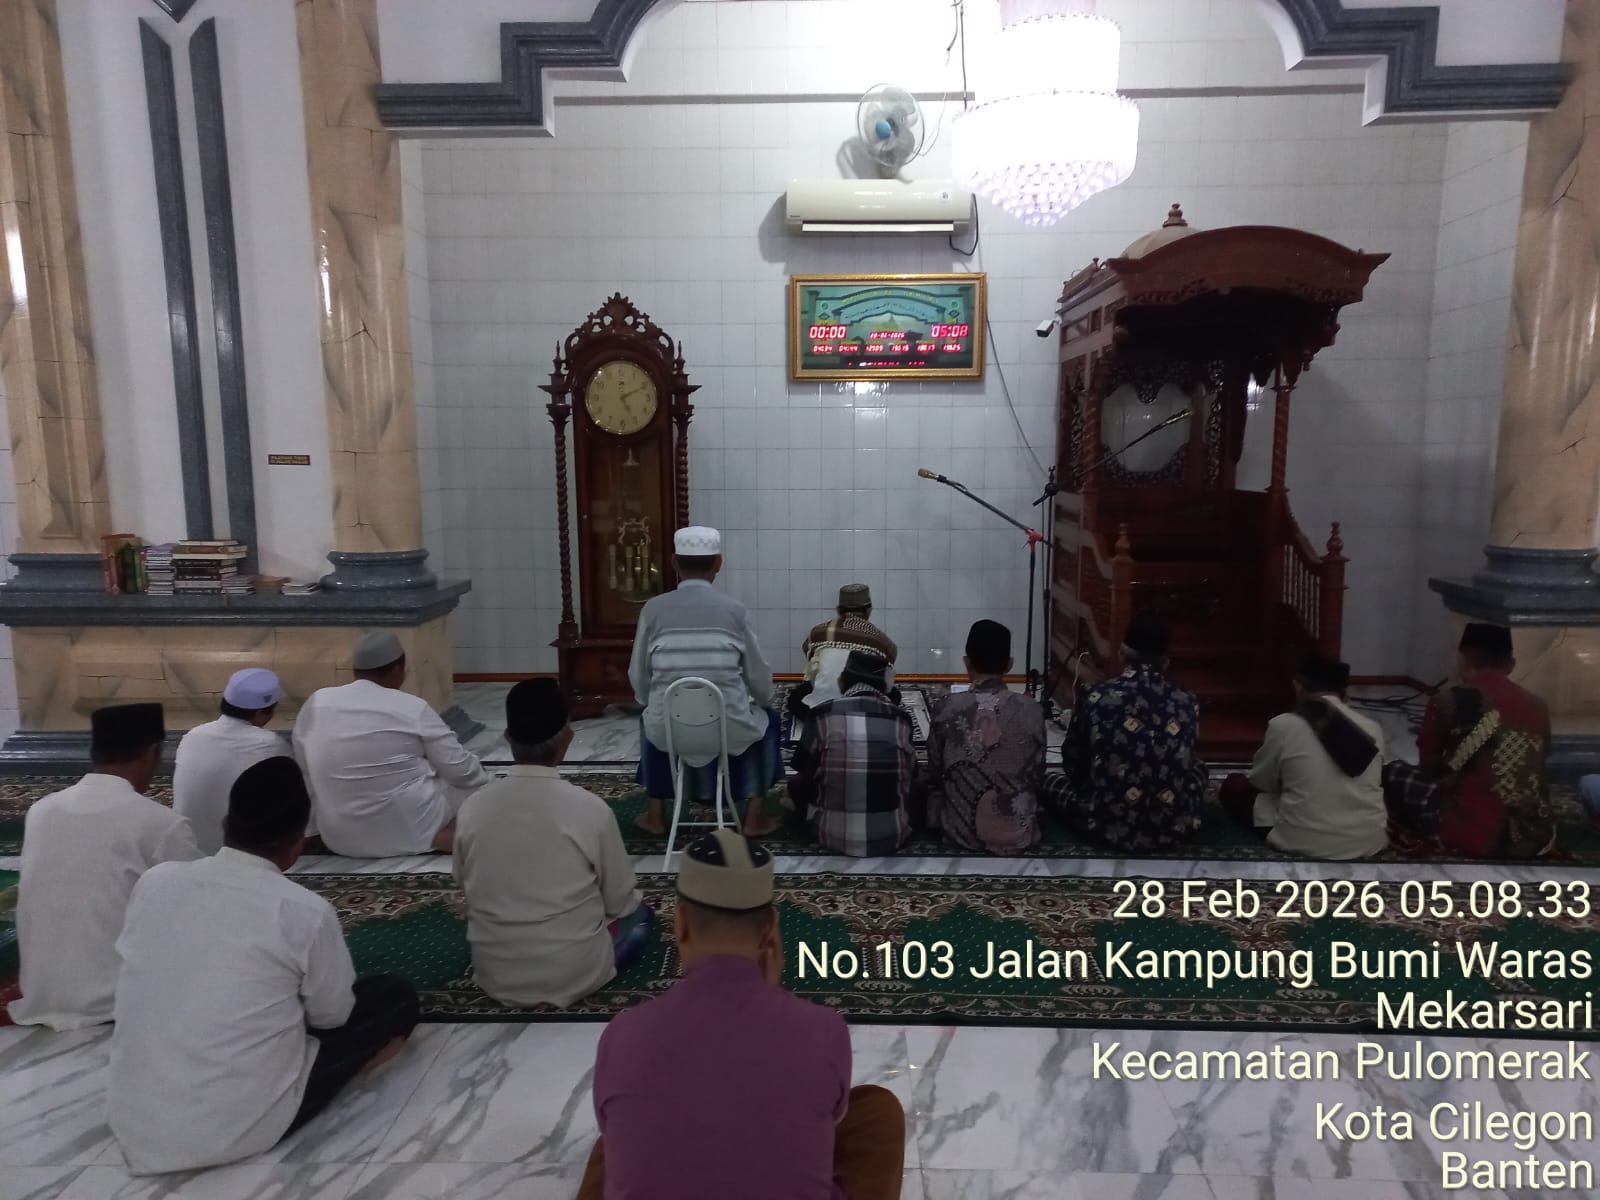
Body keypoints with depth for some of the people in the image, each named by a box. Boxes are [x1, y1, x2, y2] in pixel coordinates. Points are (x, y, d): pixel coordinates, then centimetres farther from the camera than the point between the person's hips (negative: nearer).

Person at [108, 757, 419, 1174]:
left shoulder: (154, 881, -4)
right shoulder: (305, 911, -17)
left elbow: (163, 978, 12)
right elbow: (332, 1016, -1)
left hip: (131, 1124, 6)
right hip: (240, 1128, -5)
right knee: (395, 997, 9)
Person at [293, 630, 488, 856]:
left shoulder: (316, 702, -2)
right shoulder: (413, 708, -13)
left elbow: (306, 770, 9)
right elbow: (460, 770, -8)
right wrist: (484, 781, 13)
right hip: (408, 829, -6)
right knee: (467, 782, 18)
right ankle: (438, 837, -1)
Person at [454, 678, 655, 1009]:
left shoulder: (472, 807, -11)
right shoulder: (590, 808, -20)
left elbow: (467, 888, 5)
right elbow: (619, 902, -7)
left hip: (494, 975, 3)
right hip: (573, 975, -3)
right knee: (639, 914, 23)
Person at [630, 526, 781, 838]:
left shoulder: (653, 609, -3)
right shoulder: (733, 609, -4)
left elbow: (639, 679, 4)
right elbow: (760, 680, 3)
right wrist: (761, 701, 25)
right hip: (731, 729, -1)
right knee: (766, 719, 31)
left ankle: (656, 814, 39)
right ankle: (755, 816, 27)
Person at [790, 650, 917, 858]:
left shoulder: (823, 715, -3)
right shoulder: (900, 718, 1)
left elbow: (803, 768, 12)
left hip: (834, 835, -1)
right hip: (891, 836, 1)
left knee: (796, 783, 24)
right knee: (916, 785, 30)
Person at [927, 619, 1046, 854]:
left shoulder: (949, 708, -11)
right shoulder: (1031, 709, -9)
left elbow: (935, 777, 0)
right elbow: (1038, 779, 0)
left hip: (961, 833, 0)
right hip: (1018, 836, 1)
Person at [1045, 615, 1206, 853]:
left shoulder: (1095, 697, -7)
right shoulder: (1187, 703, 0)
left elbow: (1072, 764, 6)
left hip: (1110, 826, -2)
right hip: (1176, 829, 2)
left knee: (1054, 780, 26)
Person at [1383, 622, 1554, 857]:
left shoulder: (1448, 702, -5)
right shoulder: (1537, 706, 9)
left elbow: (1429, 769, 7)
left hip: (1473, 837, -4)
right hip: (1536, 840, 4)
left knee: (1394, 773, 17)